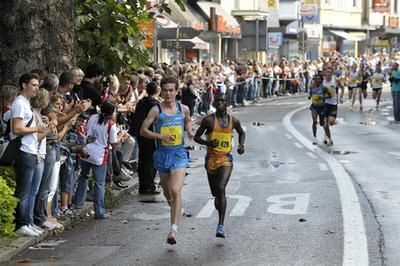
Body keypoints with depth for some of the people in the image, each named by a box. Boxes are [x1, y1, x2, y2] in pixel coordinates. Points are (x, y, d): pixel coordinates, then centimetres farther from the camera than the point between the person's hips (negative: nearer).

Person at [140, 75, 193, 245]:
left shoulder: (184, 109, 2)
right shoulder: (156, 110, -5)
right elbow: (143, 130, -3)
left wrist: (190, 131, 3)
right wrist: (160, 136, -17)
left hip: (178, 154, -1)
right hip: (162, 154, 1)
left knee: (176, 191, -17)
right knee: (167, 193, 16)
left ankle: (173, 230, -19)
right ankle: (175, 208, 50)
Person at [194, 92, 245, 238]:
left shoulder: (233, 121, 3)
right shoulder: (209, 120, -4)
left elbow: (241, 133, 24)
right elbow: (196, 137, 0)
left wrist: (241, 145, 5)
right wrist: (207, 142, -20)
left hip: (226, 160, -1)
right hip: (211, 159, 1)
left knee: (221, 188, -20)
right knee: (215, 193, 11)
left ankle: (221, 226, -25)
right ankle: (219, 205, 50)